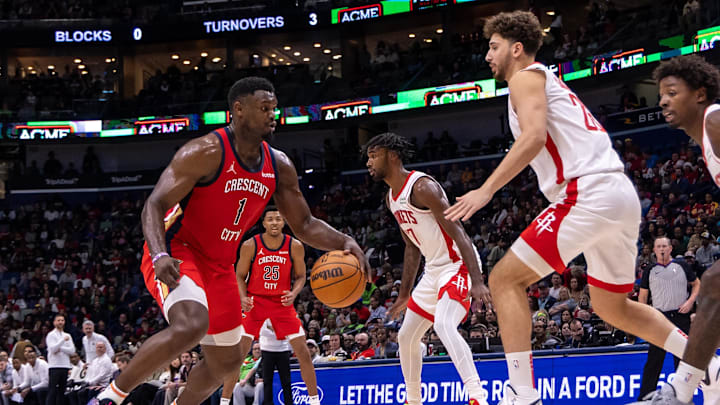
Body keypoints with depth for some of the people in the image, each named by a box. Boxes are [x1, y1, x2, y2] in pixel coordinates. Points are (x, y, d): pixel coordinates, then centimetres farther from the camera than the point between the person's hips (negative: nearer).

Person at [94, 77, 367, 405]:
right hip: (176, 253, -8)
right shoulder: (207, 152, -20)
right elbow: (155, 205, -22)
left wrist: (344, 242, -11)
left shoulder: (279, 166, 1)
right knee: (191, 325, -35)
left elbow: (304, 224, 8)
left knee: (226, 360, 15)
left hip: (219, 265, 8)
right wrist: (160, 256, -39)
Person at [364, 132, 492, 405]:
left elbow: (458, 233, -25)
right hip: (434, 271, 10)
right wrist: (404, 294, 20)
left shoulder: (422, 187, -20)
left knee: (444, 325, -32)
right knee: (406, 337, 14)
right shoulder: (391, 198, 10)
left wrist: (477, 281, -33)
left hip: (458, 265, -10)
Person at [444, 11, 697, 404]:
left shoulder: (526, 77, 1)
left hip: (590, 195, -10)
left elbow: (534, 136, -17)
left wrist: (487, 189, -20)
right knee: (612, 307, 24)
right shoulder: (549, 83, 30)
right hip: (622, 196, 10)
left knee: (505, 279, -6)